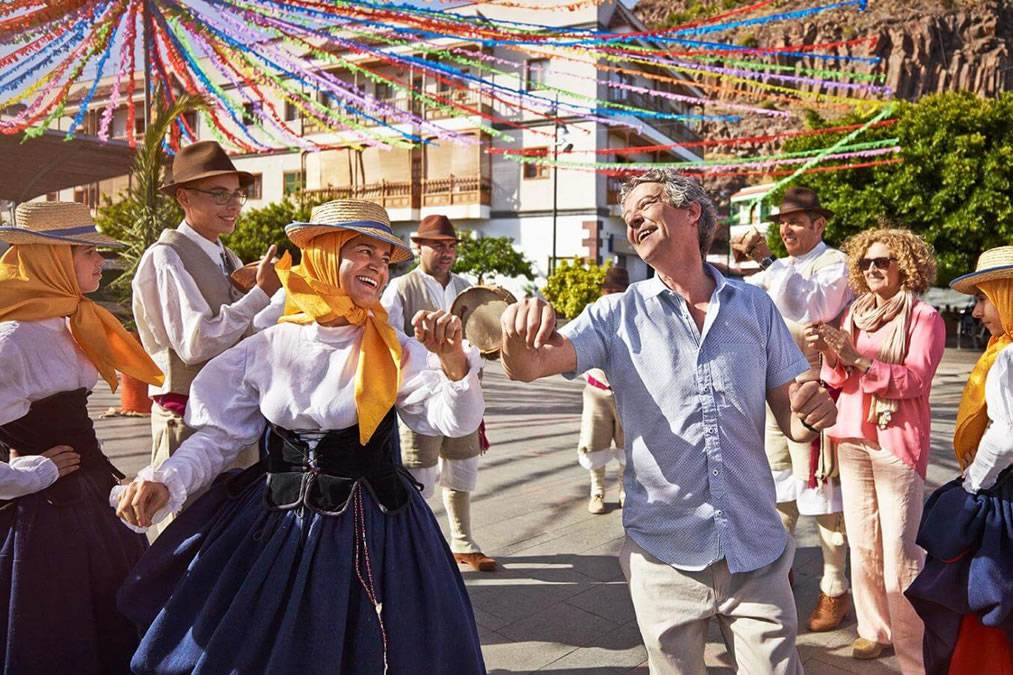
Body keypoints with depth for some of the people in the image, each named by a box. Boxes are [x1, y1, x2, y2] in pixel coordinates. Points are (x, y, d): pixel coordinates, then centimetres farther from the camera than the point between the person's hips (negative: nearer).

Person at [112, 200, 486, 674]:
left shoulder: (395, 353, -6)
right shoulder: (268, 349, -2)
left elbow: (454, 421, -17)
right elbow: (220, 434, 2)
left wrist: (453, 363, -35)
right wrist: (167, 480, -14)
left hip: (369, 531, -1)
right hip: (273, 525, 2)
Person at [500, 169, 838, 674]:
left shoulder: (755, 307, 3)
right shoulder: (619, 314, -1)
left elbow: (792, 421, 5)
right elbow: (526, 367, -14)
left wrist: (812, 415, -18)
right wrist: (518, 332, -36)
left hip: (757, 552, 1)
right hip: (665, 555, 0)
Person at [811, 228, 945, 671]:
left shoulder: (924, 317, -2)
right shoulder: (855, 313, 12)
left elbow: (915, 380, -15)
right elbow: (840, 380, 10)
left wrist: (859, 358, -26)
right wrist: (829, 352, -10)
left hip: (897, 440, -5)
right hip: (852, 437, 5)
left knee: (899, 548, -8)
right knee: (862, 541, 8)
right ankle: (873, 627, 20)